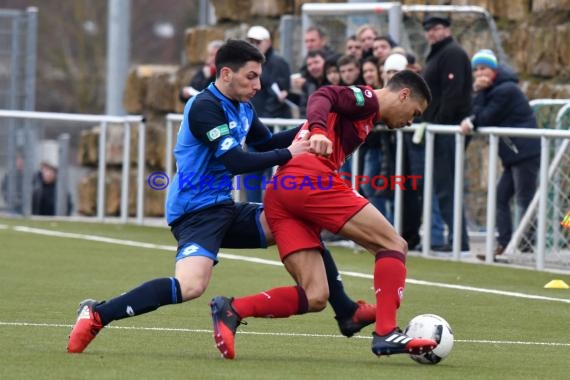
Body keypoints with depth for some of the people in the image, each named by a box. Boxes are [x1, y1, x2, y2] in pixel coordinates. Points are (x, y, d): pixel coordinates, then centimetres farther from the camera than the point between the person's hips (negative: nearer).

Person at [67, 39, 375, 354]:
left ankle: (347, 314, 16)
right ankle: (96, 315, -23)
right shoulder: (205, 107, -16)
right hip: (196, 211, -10)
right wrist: (288, 154, -16)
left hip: (224, 209, 10)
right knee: (191, 286, -32)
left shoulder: (242, 109, 13)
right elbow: (237, 162, -24)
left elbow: (266, 143, 31)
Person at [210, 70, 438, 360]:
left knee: (314, 298, 1)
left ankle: (231, 310, -12)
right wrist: (318, 130, -31)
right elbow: (323, 97, -13)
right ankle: (385, 333, -14)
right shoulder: (366, 98, 7)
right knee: (394, 245, -4)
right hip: (312, 181, -9)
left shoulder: (363, 110, 33)